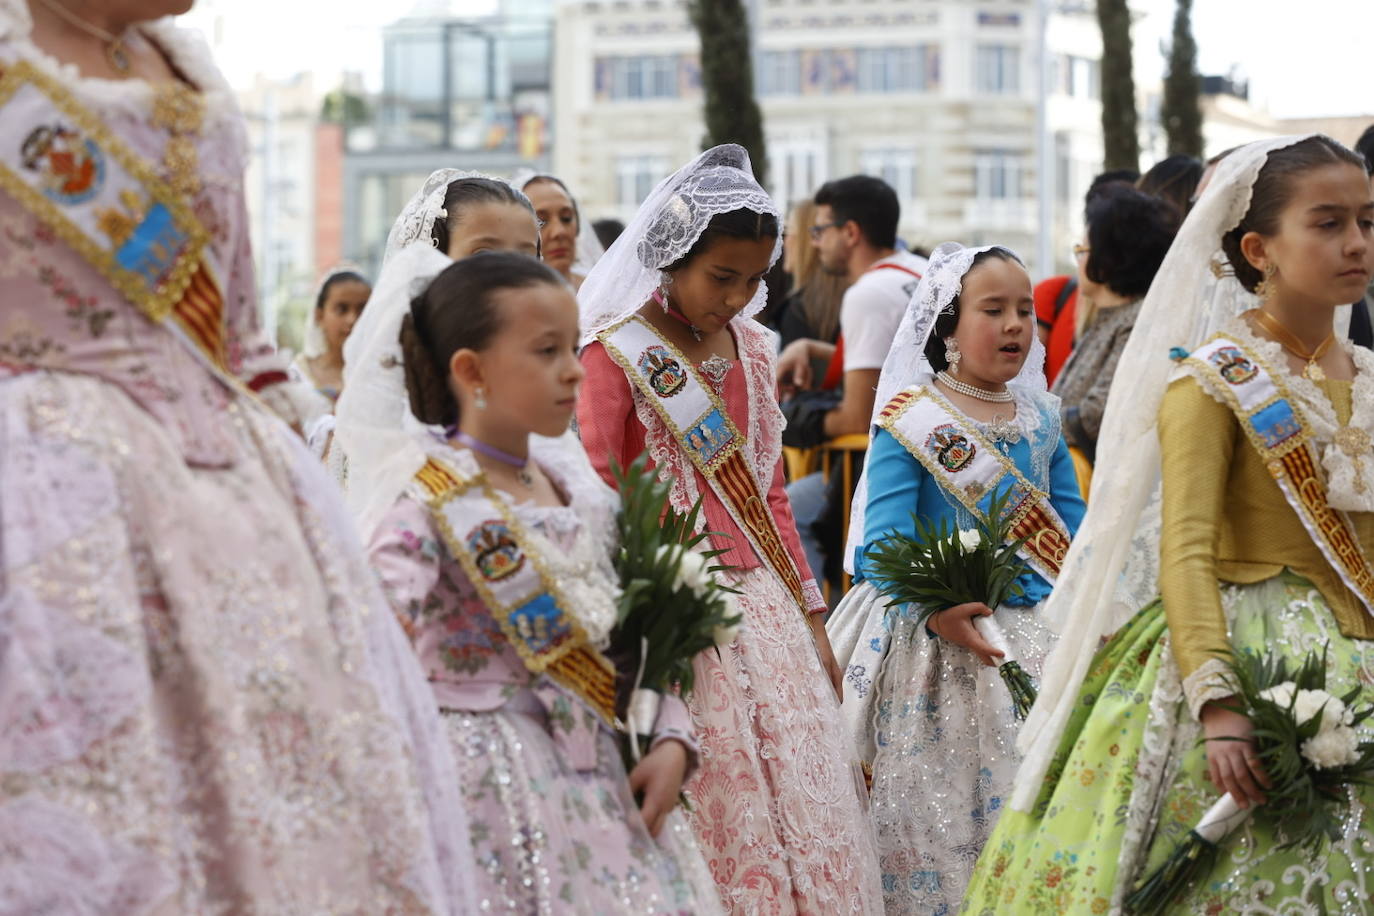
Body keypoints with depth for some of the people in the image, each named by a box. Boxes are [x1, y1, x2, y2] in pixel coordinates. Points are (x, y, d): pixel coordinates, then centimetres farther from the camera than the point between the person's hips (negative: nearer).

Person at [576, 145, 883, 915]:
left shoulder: (753, 347, 12)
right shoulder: (617, 353, -7)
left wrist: (812, 619, 17)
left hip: (762, 610, 6)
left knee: (808, 815, 5)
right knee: (719, 818, -4)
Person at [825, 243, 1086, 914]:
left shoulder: (1040, 418, 9)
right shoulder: (911, 420, -8)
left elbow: (1072, 529, 11)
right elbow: (881, 544, -15)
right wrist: (935, 609, -31)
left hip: (1036, 640, 5)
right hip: (940, 645, -5)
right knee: (932, 815, -3)